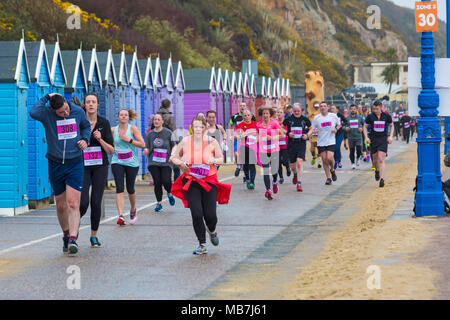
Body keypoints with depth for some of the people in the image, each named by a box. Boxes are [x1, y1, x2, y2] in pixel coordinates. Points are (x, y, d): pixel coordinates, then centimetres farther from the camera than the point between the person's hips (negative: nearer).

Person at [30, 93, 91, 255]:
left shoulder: (78, 112, 1)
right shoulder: (47, 114, -8)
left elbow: (86, 126, 22)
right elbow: (33, 113, -32)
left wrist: (85, 139, 3)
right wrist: (46, 97, -18)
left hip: (75, 164, 0)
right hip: (55, 166, 0)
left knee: (73, 204, -14)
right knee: (61, 206, 10)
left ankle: (73, 239, -20)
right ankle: (66, 235, 31)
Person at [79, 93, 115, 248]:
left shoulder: (104, 123, 1)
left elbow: (111, 150, 0)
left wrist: (100, 139, -15)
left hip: (100, 167, 1)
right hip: (83, 166, -1)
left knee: (96, 202, -3)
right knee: (83, 202, -13)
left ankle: (94, 235, 14)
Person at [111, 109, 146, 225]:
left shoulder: (133, 129, -2)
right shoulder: (113, 130, 4)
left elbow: (142, 144, -8)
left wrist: (129, 140, -15)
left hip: (132, 163, -1)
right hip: (117, 162, 1)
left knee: (130, 189, 8)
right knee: (119, 189, -14)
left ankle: (133, 210, 37)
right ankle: (121, 216, -21)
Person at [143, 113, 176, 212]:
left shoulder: (168, 133, 4)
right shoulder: (150, 134, 10)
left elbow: (173, 147, 10)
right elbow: (147, 148, 10)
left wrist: (172, 156, -3)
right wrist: (145, 151, -13)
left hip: (166, 162, -2)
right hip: (153, 163, 2)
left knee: (166, 181, -16)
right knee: (157, 182, -7)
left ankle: (169, 194, 18)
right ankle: (159, 203, 8)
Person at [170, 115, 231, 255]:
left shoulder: (212, 142, -3)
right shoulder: (185, 142, -2)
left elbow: (221, 159, 8)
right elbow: (173, 158, 11)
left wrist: (212, 160, -13)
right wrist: (181, 163, -10)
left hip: (209, 181, 0)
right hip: (191, 182, 0)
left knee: (210, 215, -4)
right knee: (196, 214, -11)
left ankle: (212, 231, 34)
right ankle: (202, 245, 6)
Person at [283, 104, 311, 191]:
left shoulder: (305, 119, 3)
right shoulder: (288, 119, 1)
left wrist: (307, 135, -1)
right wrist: (288, 133, -6)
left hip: (301, 144, -1)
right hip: (291, 145, 1)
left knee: (299, 163, -18)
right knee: (293, 165, 8)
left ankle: (299, 184, -14)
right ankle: (295, 175, 45)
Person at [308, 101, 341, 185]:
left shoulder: (333, 116, 1)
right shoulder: (316, 118, 1)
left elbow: (339, 124, 15)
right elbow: (312, 129, 3)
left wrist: (336, 129, -7)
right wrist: (307, 135, -15)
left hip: (331, 141, -1)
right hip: (321, 143, 1)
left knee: (330, 158, -17)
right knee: (324, 160, 2)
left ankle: (332, 170, 15)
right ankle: (328, 178, 14)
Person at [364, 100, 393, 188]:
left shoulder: (386, 116, -2)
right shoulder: (370, 116, -2)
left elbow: (391, 126, 13)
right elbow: (365, 126, 9)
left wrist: (390, 136, 3)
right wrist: (366, 137, -3)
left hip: (383, 139, -2)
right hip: (373, 139, 2)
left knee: (381, 159, -13)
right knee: (375, 159, 11)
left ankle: (382, 179, -14)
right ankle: (377, 171, 43)